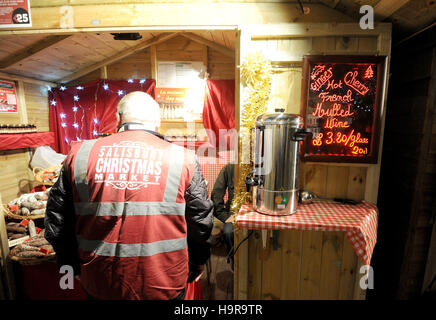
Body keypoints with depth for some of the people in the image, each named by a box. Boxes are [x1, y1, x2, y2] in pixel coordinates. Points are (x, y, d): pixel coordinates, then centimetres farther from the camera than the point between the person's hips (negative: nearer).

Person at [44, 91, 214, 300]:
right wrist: (196, 267, 13)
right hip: (165, 286, -1)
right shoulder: (183, 160, -11)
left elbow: (57, 223, 3)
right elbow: (201, 223, -5)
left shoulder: (79, 154, -5)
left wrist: (71, 265, 19)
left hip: (99, 284, 2)